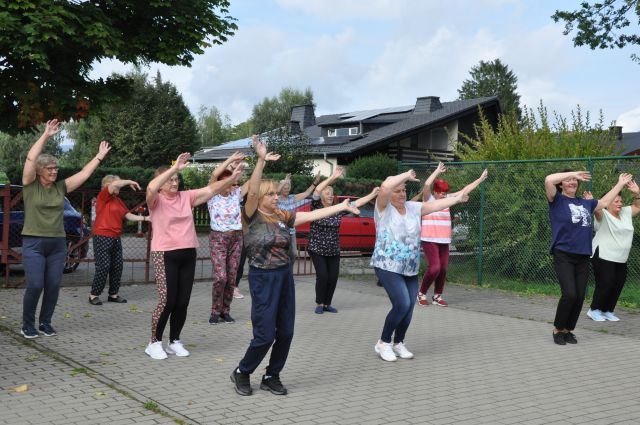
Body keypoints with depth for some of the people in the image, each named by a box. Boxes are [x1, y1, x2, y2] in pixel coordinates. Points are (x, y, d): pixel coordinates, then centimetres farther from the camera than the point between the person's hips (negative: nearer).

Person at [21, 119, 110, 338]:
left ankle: (45, 322, 20)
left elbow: (84, 174, 7)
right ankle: (27, 325, 8)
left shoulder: (60, 187, 7)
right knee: (35, 286, -8)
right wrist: (45, 135, -20)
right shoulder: (30, 186, -3)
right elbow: (30, 159, -16)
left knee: (53, 286, 5)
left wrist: (100, 156, 6)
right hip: (34, 243, -4)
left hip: (58, 244, 4)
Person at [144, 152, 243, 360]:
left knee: (183, 302, 8)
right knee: (167, 301, -7)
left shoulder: (186, 196, 9)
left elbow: (210, 189, 4)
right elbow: (151, 188, -26)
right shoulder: (156, 200, -4)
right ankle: (154, 343, 10)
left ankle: (174, 341, 23)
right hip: (165, 254, -5)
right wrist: (174, 167, -32)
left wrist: (232, 178, -10)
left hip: (188, 254, 5)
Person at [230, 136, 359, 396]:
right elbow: (251, 192, -26)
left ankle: (271, 377, 24)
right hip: (262, 278, -6)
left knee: (285, 332, 7)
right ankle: (241, 373, 18)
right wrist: (261, 161, -38)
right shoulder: (252, 218, -10)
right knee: (265, 335, -5)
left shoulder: (282, 216, 7)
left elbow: (312, 215, 9)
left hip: (285, 277, 6)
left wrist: (342, 206, 8)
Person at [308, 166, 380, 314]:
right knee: (322, 276, -12)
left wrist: (372, 195, -5)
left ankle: (327, 304, 16)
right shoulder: (316, 207, -7)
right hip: (317, 249, -4)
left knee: (333, 277, 0)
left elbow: (356, 203, 3)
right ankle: (319, 304, 5)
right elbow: (317, 191, -23)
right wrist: (332, 178, -33)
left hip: (334, 250, 4)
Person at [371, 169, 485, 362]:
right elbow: (385, 187, -24)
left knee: (409, 308, 4)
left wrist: (457, 198, 12)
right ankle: (383, 343, 2)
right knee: (402, 305, -16)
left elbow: (436, 205, 15)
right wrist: (407, 175, -14)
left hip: (411, 268, 6)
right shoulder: (384, 208, -7)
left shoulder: (413, 207, 9)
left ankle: (398, 343, 25)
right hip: (388, 266, -6)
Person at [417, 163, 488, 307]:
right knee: (434, 268, -14)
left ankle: (437, 296, 16)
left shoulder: (446, 199, 11)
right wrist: (437, 171, -21)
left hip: (444, 241, 6)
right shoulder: (428, 198, -4)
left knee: (443, 269, 2)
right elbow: (427, 184, -24)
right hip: (429, 240, -6)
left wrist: (480, 179, 17)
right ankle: (421, 294, 4)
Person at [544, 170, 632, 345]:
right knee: (569, 294, -15)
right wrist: (574, 173, -6)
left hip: (582, 258, 6)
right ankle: (557, 329, 4)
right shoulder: (557, 200, 2)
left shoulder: (586, 203, 19)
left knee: (580, 297, 1)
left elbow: (604, 202, 35)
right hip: (563, 256, -6)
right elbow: (549, 180, -14)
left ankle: (568, 330, 17)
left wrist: (620, 184, 40)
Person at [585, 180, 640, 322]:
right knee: (605, 284, -9)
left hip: (621, 259, 8)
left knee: (618, 285, 7)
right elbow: (597, 209, -29)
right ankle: (594, 310, 9)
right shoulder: (603, 215, -9)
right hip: (603, 257, -8)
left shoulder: (625, 213, 13)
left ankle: (608, 311, 21)